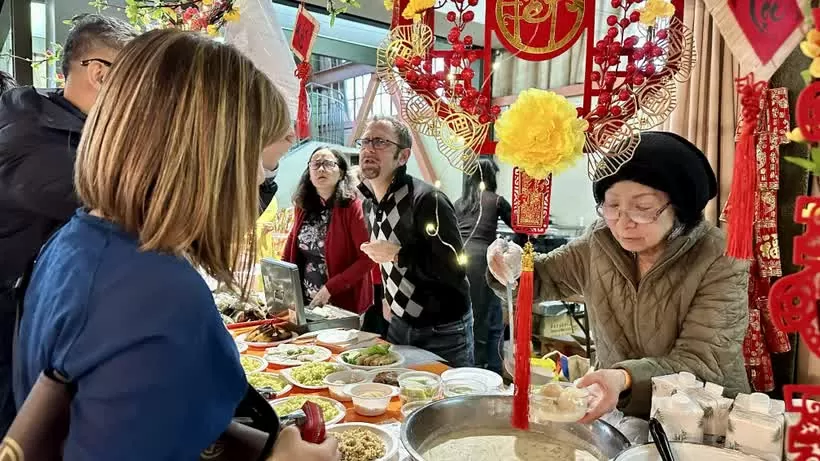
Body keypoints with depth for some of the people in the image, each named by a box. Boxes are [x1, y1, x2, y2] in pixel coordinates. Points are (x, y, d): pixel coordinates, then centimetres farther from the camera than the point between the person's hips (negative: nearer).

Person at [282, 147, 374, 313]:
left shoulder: (353, 207, -14)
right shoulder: (303, 206, 4)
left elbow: (367, 258, -18)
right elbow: (290, 249, 13)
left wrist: (330, 288, -21)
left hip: (342, 303, -5)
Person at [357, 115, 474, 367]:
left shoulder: (428, 200, -23)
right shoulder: (370, 204, 4)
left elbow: (453, 268, -29)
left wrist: (397, 255, -25)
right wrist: (386, 298, 14)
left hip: (443, 333, -7)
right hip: (399, 325, 8)